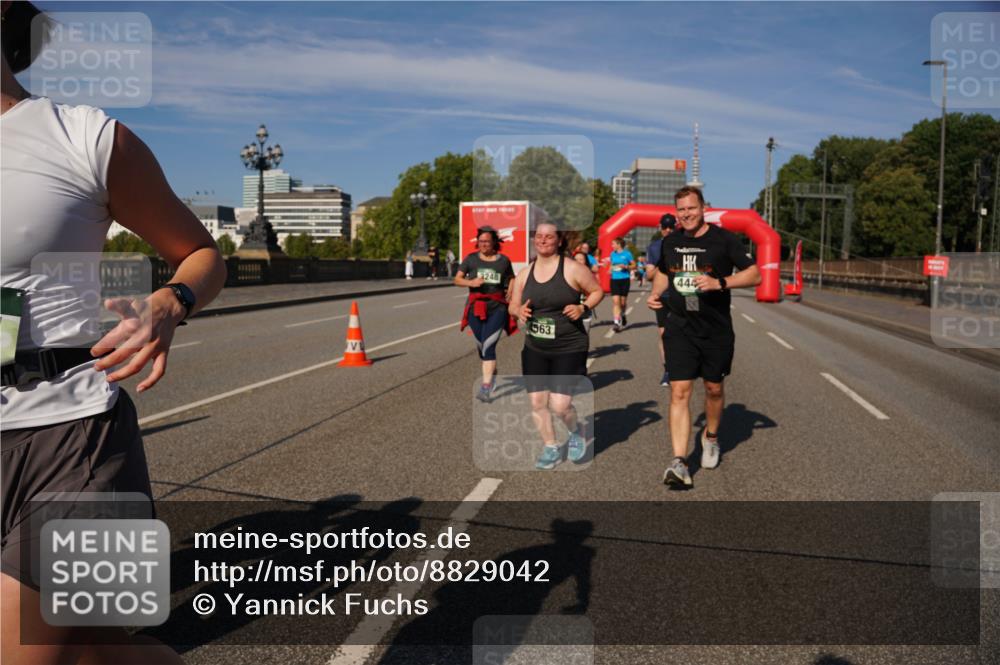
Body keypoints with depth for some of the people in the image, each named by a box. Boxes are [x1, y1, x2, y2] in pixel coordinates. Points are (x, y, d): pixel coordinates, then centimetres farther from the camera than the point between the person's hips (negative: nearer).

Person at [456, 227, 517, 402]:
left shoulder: (503, 260, 5)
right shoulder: (471, 259, 5)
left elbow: (511, 279, 20)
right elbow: (457, 279, 2)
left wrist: (510, 292, 1)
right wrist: (470, 282, -17)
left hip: (497, 307, -2)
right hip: (476, 307, 3)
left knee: (489, 345, -15)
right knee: (481, 345, 12)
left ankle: (485, 387, -17)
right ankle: (492, 374, 40)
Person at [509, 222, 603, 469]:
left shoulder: (572, 269, -8)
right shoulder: (525, 273, 6)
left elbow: (597, 291, 3)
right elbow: (513, 305, 13)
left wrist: (583, 307, -16)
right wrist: (519, 311, -10)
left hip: (569, 349, -5)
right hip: (534, 350, 5)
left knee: (560, 405, -9)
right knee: (537, 402, 5)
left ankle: (576, 432, 26)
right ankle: (550, 448, 27)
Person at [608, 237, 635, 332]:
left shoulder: (627, 254, -3)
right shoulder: (613, 254, 10)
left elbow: (634, 265, 1)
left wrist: (626, 266, -16)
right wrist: (610, 270, 5)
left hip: (624, 279, -3)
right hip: (614, 279, 3)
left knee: (623, 302, 7)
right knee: (615, 301, -10)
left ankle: (622, 315, 37)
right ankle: (617, 322, -12)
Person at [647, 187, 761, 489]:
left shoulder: (724, 239, -6)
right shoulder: (670, 242, 7)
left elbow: (755, 275, -8)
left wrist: (720, 283, -23)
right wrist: (656, 293, 4)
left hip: (716, 330, -1)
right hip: (679, 328, 2)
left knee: (713, 388, 14)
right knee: (679, 392, -9)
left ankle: (711, 437, 42)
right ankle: (679, 462, -11)